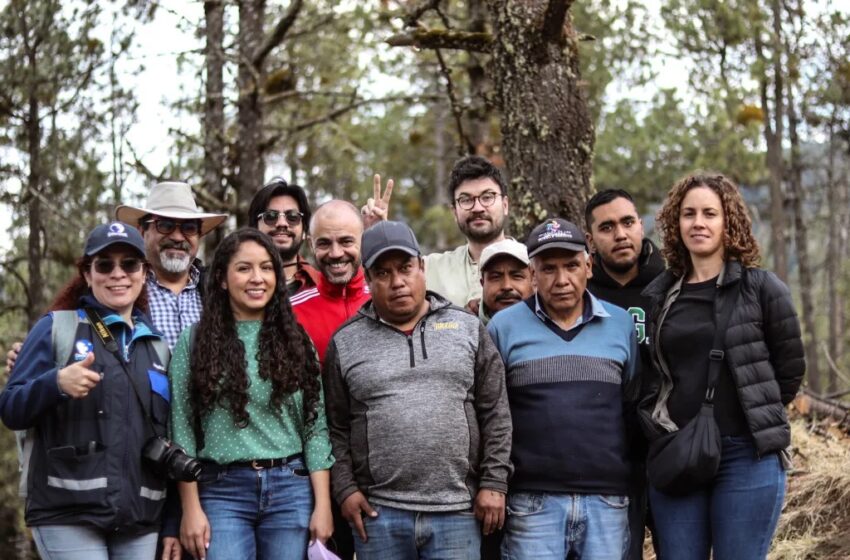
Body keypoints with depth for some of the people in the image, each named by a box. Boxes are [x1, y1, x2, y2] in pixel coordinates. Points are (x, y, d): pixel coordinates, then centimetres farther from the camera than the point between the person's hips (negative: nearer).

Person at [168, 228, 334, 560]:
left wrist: (322, 504, -1)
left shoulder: (296, 341, 9)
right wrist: (191, 508, -6)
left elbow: (315, 427, 6)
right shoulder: (195, 341, 2)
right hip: (222, 491, -2)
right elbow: (182, 430, -1)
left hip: (291, 489, 2)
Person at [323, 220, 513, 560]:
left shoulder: (468, 328, 8)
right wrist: (345, 489, -1)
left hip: (457, 510, 0)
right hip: (379, 515, 0)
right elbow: (336, 428, 8)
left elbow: (495, 414, 6)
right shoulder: (346, 343, 7)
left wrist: (494, 483, 0)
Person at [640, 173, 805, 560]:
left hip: (746, 455, -3)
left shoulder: (761, 288, 0)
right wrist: (656, 422, 6)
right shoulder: (658, 295, 11)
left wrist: (758, 418, 5)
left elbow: (790, 369, 3)